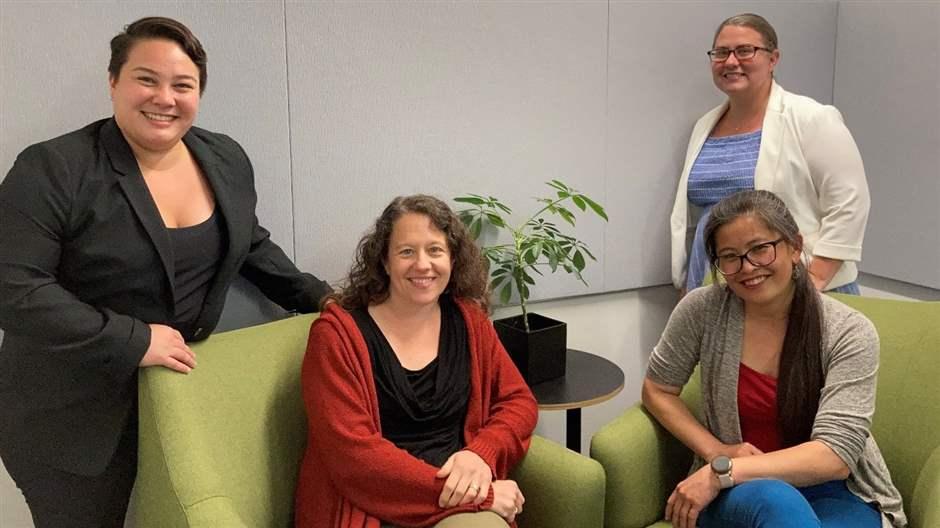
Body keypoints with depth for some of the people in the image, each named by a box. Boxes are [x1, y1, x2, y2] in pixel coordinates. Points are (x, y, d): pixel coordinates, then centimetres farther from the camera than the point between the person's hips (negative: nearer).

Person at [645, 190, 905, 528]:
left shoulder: (849, 333, -11)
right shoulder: (702, 310, -7)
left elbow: (835, 456, -18)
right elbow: (657, 390, 6)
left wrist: (723, 472, -25)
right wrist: (717, 453, -9)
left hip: (834, 494, 0)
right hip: (736, 492, 1)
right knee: (773, 500, -36)